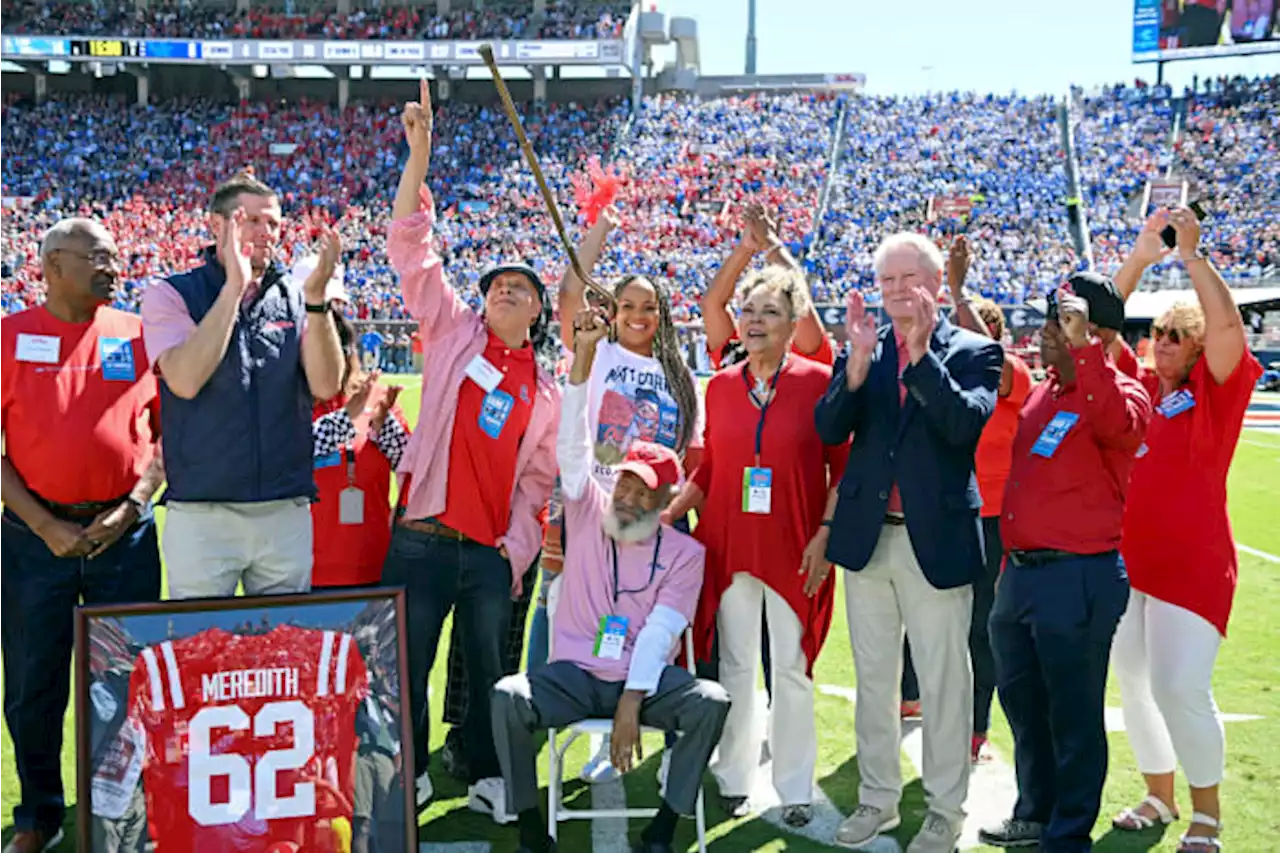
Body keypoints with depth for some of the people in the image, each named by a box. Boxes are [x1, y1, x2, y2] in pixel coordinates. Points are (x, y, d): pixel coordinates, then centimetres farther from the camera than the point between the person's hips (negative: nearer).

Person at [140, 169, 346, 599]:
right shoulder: (171, 295, 1)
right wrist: (234, 287, -17)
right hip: (200, 516, -2)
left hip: (288, 515, 3)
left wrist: (316, 299, -17)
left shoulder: (295, 297, 7)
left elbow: (326, 386, -5)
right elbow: (185, 381, -16)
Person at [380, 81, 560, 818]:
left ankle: (490, 776, 24)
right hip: (423, 537, -1)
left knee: (491, 670, 9)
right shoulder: (454, 331, 5)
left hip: (494, 551, 1)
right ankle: (409, 775, 22)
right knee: (407, 666, 5)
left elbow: (539, 476, 9)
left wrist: (518, 551, -1)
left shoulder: (548, 387, 9)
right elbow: (412, 246, -1)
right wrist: (420, 154, -9)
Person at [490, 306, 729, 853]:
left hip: (645, 681, 0)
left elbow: (659, 632, -10)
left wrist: (630, 704, -23)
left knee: (712, 701, -27)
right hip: (574, 675, 1)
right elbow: (574, 444, -7)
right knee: (507, 696, -27)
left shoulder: (685, 553, 1)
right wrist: (583, 356, -18)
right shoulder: (590, 515, 6)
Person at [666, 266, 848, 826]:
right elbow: (709, 470, 11)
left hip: (794, 548, -3)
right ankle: (733, 780, 22)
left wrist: (825, 534, -10)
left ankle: (795, 789, 16)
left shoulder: (818, 382, -4)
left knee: (792, 669, 4)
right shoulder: (721, 386, 6)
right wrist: (666, 512, 0)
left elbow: (843, 467, -3)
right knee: (734, 665, 10)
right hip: (728, 544, 3)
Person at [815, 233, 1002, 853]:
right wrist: (860, 358, -18)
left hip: (936, 540, -4)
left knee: (943, 682, 6)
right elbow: (829, 430, -5)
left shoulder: (972, 352, -3)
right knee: (872, 678, 15)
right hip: (866, 538, 4)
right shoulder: (860, 350, 6)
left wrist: (921, 353, -24)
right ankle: (877, 797, 29)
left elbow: (967, 423, -20)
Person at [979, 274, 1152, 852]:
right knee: (1022, 703, 19)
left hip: (1080, 577, -8)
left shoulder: (1122, 393, -10)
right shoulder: (1041, 393, 12)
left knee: (1073, 716, 2)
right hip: (1020, 571, 8)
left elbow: (1117, 424, -34)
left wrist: (1083, 346, -38)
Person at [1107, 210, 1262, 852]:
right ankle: (1159, 797, 30)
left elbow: (1228, 324, -20)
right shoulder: (1136, 384, 8)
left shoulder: (1215, 390, -5)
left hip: (1190, 561, -6)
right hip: (1125, 557, 6)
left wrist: (1191, 254, -18)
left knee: (1180, 688, -9)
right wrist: (1140, 257, -2)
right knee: (1132, 681, 12)